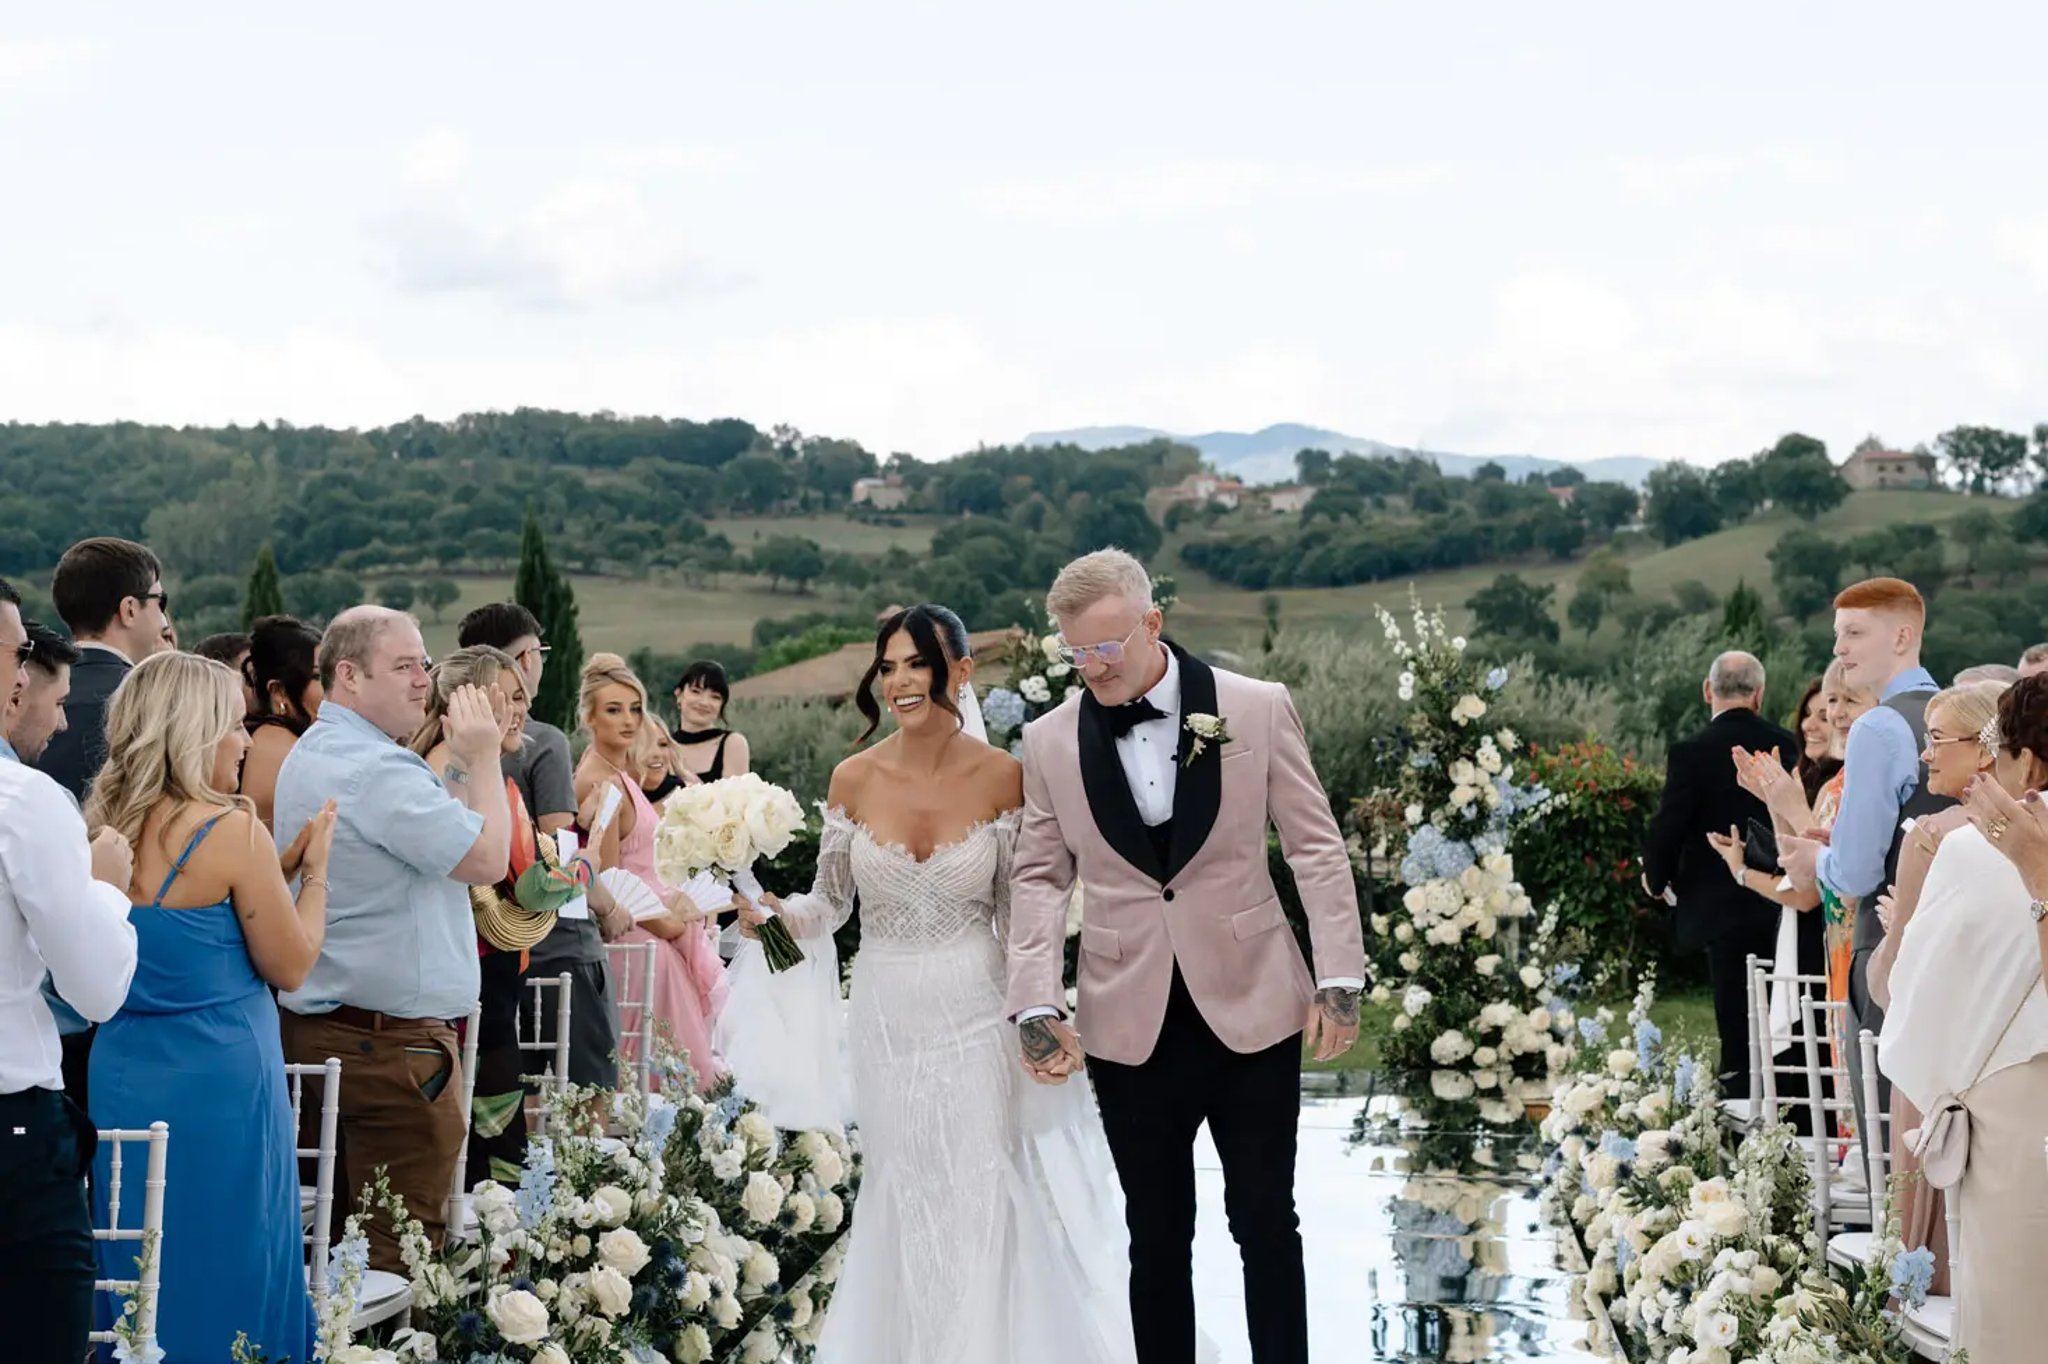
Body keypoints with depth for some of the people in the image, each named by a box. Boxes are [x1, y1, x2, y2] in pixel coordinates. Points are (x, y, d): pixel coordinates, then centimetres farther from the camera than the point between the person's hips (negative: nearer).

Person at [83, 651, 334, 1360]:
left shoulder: (104, 831, 4)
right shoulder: (232, 831, -15)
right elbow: (291, 966, -7)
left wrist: (274, 867, 14)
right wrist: (314, 869, 5)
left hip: (120, 1077, 6)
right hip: (218, 1083, -6)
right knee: (226, 1277, 4)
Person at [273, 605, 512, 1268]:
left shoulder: (309, 757, 17)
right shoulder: (377, 768, -17)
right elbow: (486, 858, -18)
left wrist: (459, 763, 13)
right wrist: (481, 759, -6)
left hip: (314, 1024, 11)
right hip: (391, 1042, -11)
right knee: (401, 1252, -7)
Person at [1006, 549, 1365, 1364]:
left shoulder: (1257, 709, -4)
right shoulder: (1051, 742, 1)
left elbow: (1315, 847, -1)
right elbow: (1041, 878, 5)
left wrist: (1340, 976, -6)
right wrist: (1036, 1004, -6)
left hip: (1251, 1009, -1)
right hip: (1131, 1026, 1)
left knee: (1266, 1220, 8)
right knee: (1157, 1235, 10)